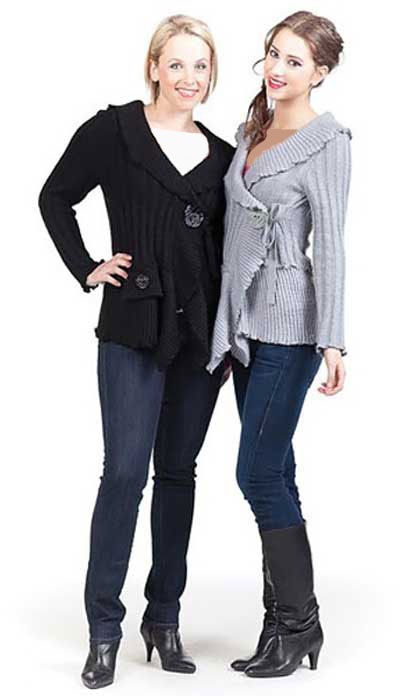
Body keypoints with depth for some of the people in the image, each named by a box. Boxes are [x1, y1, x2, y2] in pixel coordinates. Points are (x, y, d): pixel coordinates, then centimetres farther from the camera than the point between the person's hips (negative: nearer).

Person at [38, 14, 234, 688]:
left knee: (178, 472, 10)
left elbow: (228, 252, 15)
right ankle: (103, 630, 5)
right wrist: (87, 269, -2)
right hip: (134, 329, -4)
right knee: (125, 472, -6)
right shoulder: (114, 131, -2)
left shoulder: (223, 156, 9)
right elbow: (55, 197, 6)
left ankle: (164, 618, 21)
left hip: (203, 336, 4)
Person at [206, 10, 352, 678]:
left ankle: (296, 623, 5)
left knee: (259, 473, -8)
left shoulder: (327, 140, -7)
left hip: (288, 322, -8)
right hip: (245, 318, 8)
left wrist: (332, 339, -17)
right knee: (273, 474, 9)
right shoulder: (252, 129, 15)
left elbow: (330, 242, -12)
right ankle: (289, 623, 17)